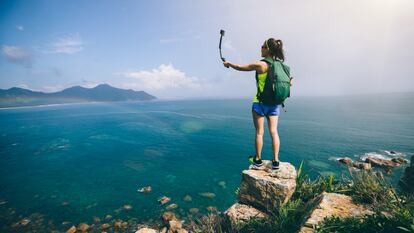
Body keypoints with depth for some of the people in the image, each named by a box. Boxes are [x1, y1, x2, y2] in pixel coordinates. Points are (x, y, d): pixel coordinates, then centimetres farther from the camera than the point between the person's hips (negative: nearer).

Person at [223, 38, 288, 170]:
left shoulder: (261, 65, -12)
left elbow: (240, 68, -1)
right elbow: (289, 82, 12)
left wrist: (228, 64, 15)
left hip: (260, 103, -5)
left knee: (259, 132, 4)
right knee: (273, 131, 5)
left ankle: (258, 160, 15)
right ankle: (275, 161, 9)